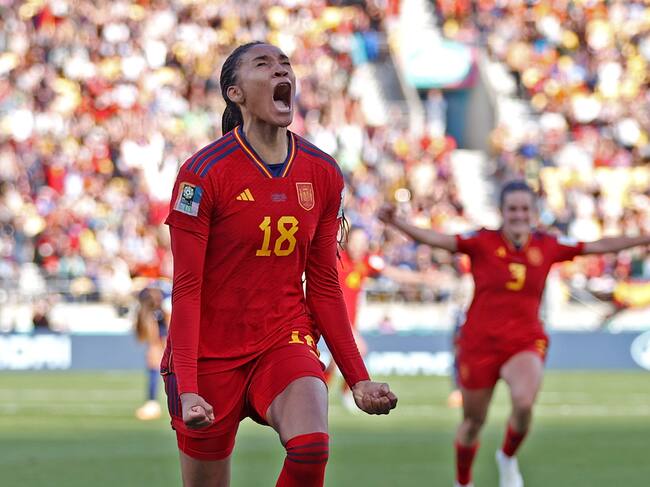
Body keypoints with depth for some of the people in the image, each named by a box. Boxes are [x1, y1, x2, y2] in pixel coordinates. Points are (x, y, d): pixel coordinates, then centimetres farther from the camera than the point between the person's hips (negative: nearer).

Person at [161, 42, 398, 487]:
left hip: (285, 342, 2)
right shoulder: (203, 173, -10)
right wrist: (187, 388, -20)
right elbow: (186, 288, -11)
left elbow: (324, 286, 9)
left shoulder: (324, 174, 3)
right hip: (212, 352, -2)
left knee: (311, 447, -28)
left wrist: (358, 378, 5)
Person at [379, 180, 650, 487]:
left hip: (525, 343, 1)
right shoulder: (483, 242, -7)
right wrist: (396, 223, -35)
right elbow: (435, 239, -19)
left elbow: (601, 246, 7)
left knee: (524, 404, -28)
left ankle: (508, 457, 3)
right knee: (473, 422, 11)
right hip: (480, 343, 0)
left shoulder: (547, 246, 1)